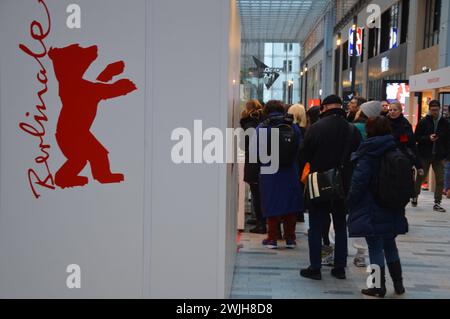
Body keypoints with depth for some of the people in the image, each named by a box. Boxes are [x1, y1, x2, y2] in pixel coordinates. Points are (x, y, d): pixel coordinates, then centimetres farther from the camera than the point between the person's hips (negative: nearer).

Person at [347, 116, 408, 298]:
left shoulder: (368, 156, -13)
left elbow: (358, 183, -16)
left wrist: (350, 202, -3)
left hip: (371, 211, -6)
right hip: (392, 211, 6)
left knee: (375, 248, 2)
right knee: (390, 245, 18)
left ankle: (379, 287, 9)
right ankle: (398, 284, 24)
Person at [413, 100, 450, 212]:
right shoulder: (423, 122, -2)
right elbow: (417, 138, -1)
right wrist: (428, 138, -18)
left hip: (439, 156, 2)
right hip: (424, 156, -2)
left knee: (440, 180, 0)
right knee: (420, 177, 9)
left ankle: (437, 203, 7)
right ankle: (415, 196, 30)